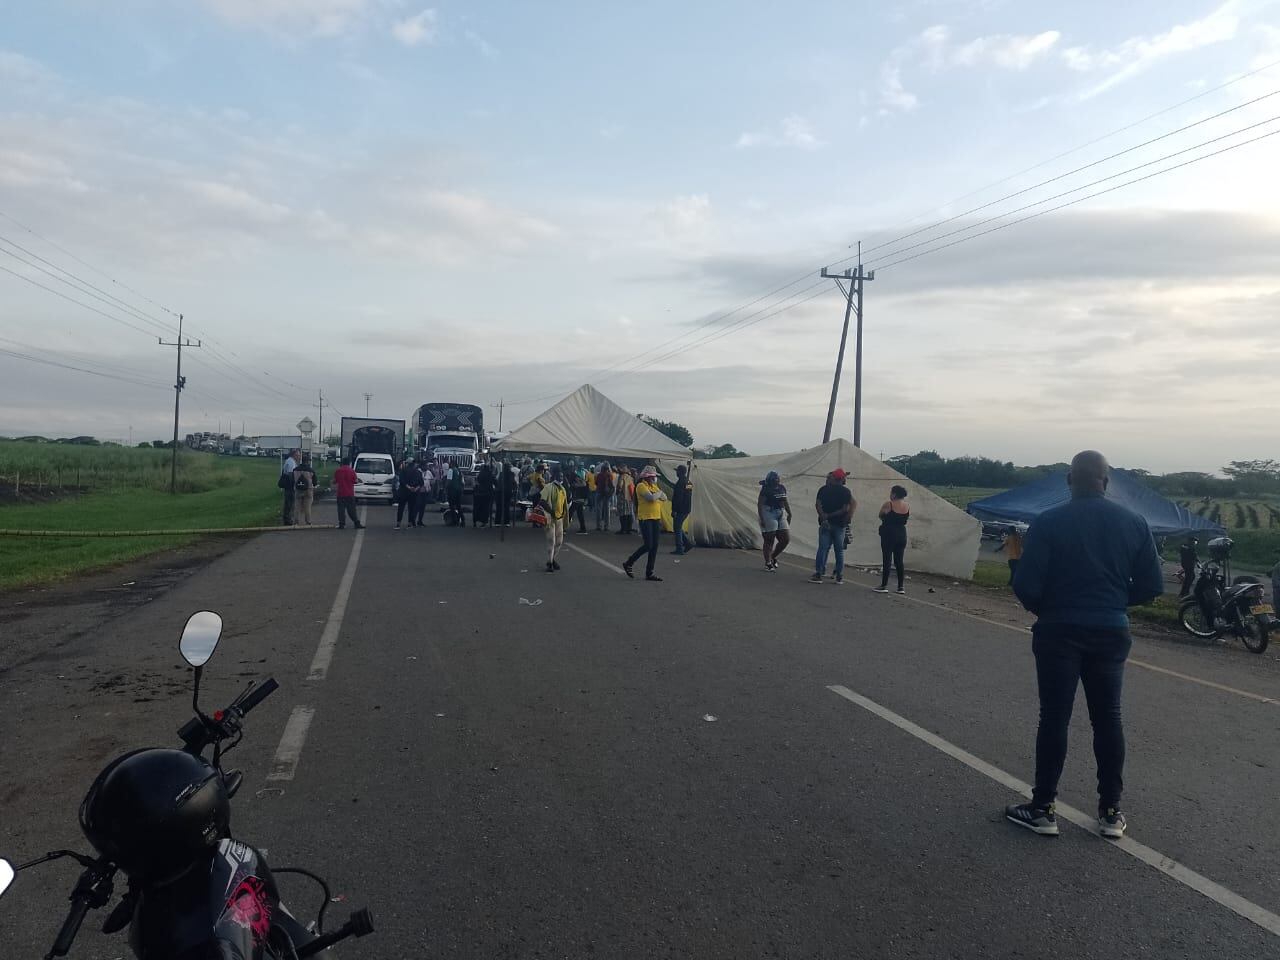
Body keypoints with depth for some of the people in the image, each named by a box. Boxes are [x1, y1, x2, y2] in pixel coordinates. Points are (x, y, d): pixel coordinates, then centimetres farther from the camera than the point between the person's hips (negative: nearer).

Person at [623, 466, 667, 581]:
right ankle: (628, 563, 8)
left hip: (656, 518, 8)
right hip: (645, 519, -8)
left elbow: (664, 497, 11)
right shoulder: (641, 486, -10)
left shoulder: (654, 486, 16)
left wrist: (656, 495, -8)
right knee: (648, 545, -10)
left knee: (654, 547, 5)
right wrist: (659, 493, -3)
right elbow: (651, 498, -23)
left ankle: (649, 573, 11)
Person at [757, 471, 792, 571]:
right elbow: (759, 504, -14)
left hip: (781, 515, 7)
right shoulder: (766, 490, -13)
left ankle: (773, 557, 26)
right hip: (769, 515, -7)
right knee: (769, 540, -1)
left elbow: (786, 502, 21)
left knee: (786, 539, 7)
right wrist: (762, 519, -19)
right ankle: (768, 563, 11)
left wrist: (789, 513, 17)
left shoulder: (782, 488, 9)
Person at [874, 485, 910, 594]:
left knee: (886, 560, -1)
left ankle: (884, 585, -1)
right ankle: (901, 587, 9)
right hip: (902, 535, 5)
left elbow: (881, 516, -1)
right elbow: (906, 519, 12)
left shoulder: (888, 504, -13)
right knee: (899, 561, 9)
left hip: (889, 534, -5)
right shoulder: (907, 506, 4)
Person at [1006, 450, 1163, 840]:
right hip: (1111, 632, 3)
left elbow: (1025, 584, -15)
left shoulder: (1048, 522, -11)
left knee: (1054, 718, 4)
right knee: (1108, 719, 13)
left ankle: (1043, 809, 10)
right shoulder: (1134, 523, 0)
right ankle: (1111, 812, 20)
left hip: (1059, 631, -3)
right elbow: (1151, 585, 2)